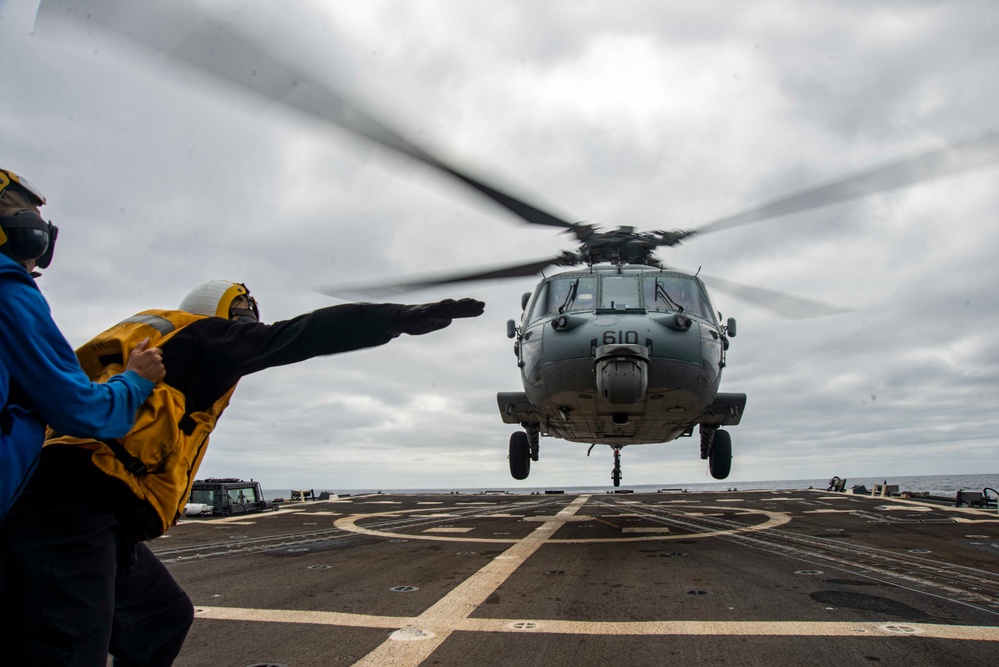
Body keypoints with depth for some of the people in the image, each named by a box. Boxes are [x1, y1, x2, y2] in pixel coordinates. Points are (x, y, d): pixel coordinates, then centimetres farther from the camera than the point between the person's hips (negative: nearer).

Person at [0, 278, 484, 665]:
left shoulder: (158, 341, 27)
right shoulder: (203, 335, 1)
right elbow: (305, 334, -6)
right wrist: (403, 317, -4)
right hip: (75, 511, -10)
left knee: (165, 616, 20)